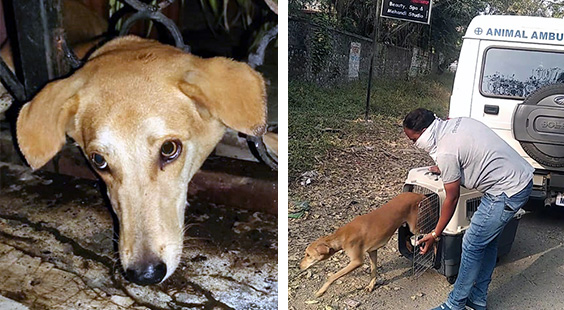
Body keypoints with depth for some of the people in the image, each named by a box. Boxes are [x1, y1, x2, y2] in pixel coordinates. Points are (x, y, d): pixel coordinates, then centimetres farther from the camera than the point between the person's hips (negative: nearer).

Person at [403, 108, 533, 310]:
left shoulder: (445, 153, -19)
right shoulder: (457, 122, 5)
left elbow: (452, 198, -11)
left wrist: (435, 234, 0)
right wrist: (445, 169, 33)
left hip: (507, 192, -10)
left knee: (472, 245, -1)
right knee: (488, 240, 18)